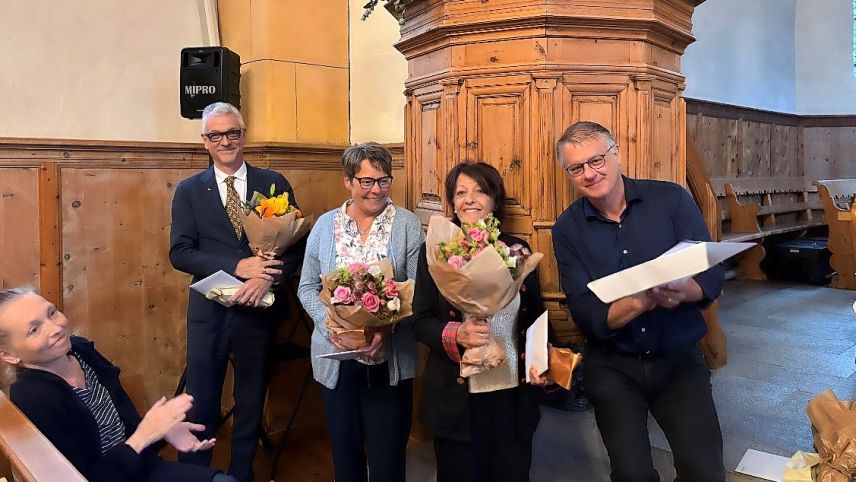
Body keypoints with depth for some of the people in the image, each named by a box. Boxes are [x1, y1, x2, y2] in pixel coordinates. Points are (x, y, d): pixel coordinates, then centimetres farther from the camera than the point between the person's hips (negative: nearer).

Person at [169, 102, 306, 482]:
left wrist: (268, 277, -18)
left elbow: (298, 243, -1)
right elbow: (179, 252, -6)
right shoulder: (189, 190, 3)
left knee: (251, 404, 15)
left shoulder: (274, 183, 2)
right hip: (209, 310, 0)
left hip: (259, 308, 1)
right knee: (201, 405, 8)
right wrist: (237, 266, -19)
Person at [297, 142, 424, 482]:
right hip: (335, 357, 2)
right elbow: (307, 287, 6)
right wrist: (330, 324, -11)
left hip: (388, 359, -2)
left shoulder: (407, 225, -3)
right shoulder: (326, 225, 4)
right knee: (344, 451, 16)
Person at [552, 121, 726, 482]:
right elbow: (585, 313, -10)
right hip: (612, 365, 0)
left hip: (678, 358, 0)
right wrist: (641, 302, -29)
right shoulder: (567, 229, -3)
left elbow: (712, 273, -6)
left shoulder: (671, 199, -4)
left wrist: (683, 291, -30)